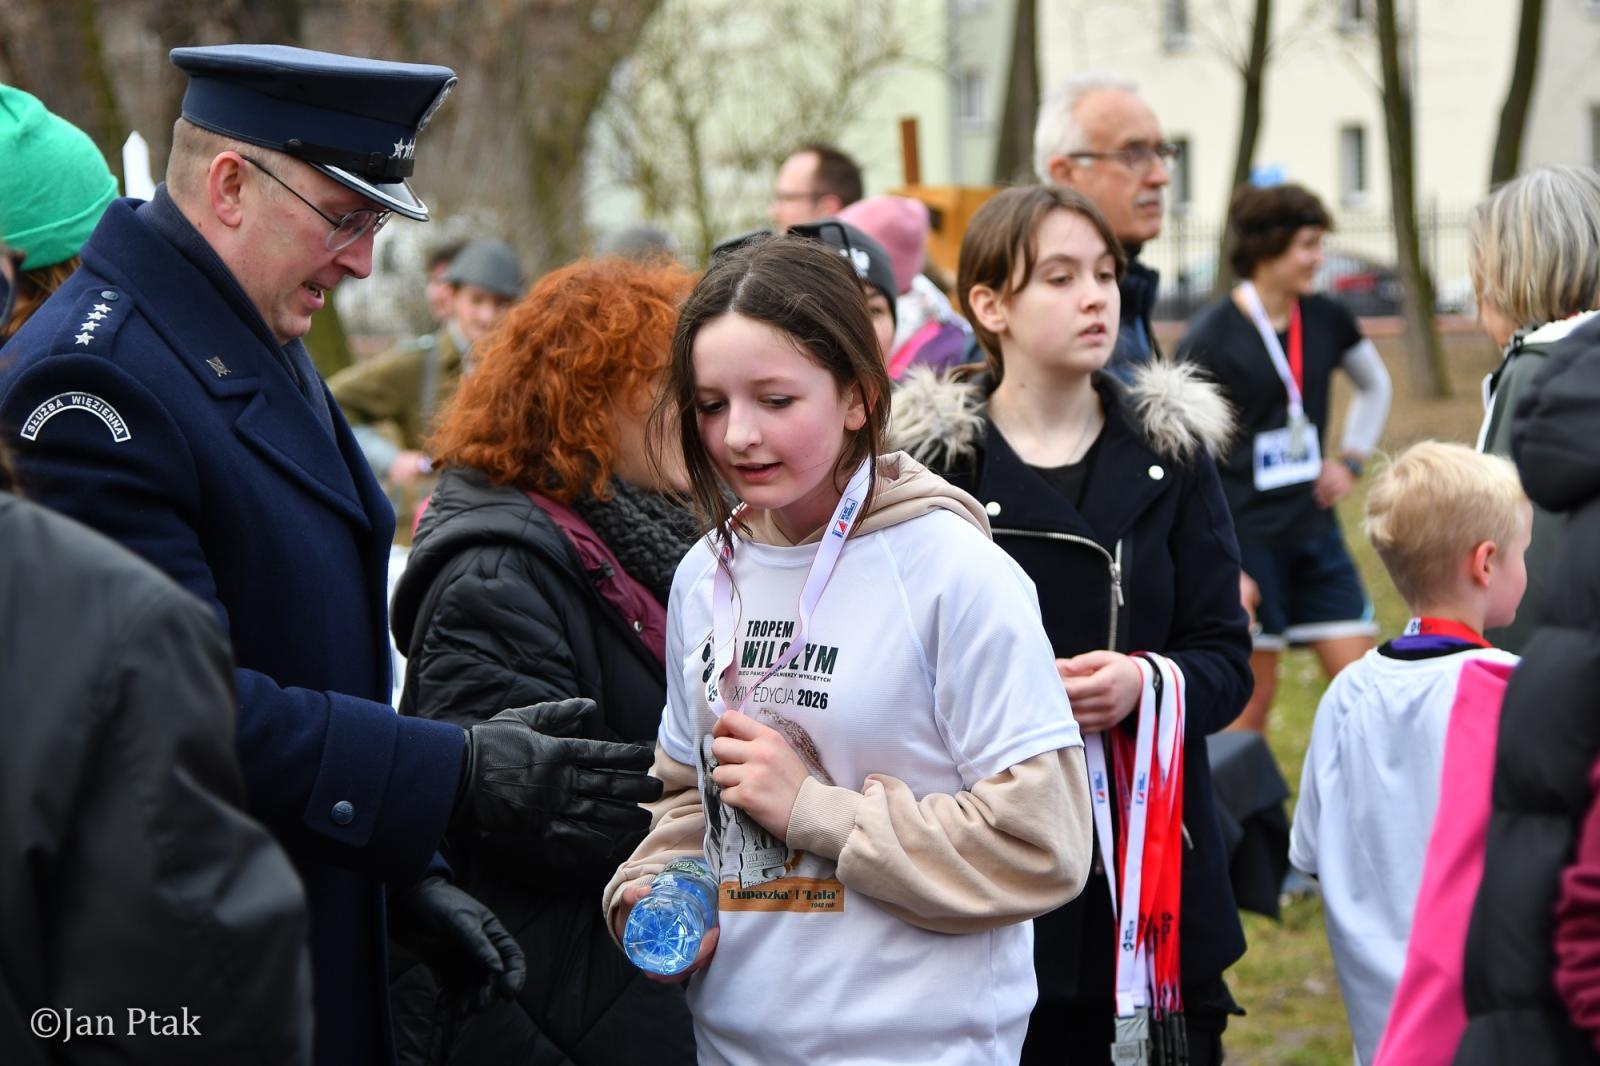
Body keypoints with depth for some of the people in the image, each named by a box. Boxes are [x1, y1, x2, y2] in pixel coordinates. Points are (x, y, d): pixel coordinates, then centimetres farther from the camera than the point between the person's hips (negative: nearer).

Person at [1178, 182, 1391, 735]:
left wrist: (1350, 459, 13)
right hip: (1246, 538, -5)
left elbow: (1375, 385, 27)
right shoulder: (1211, 337, -12)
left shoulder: (1326, 320, 4)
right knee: (1253, 693, 0)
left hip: (1314, 529, 5)